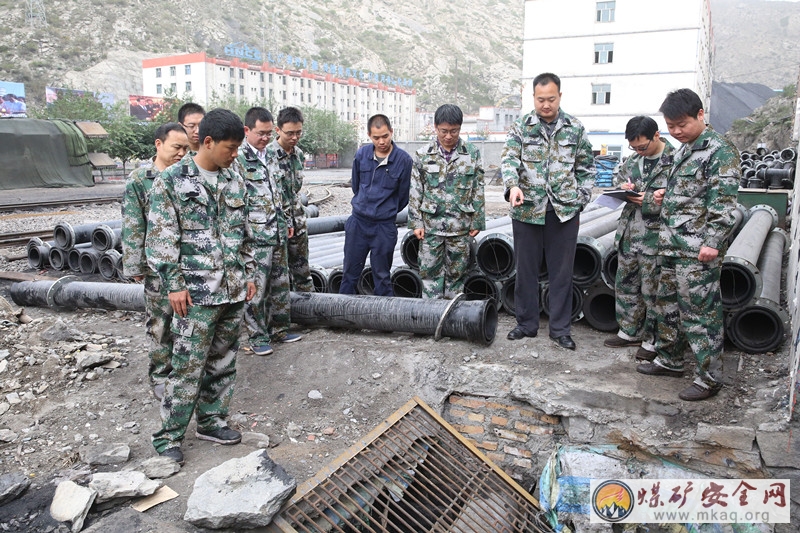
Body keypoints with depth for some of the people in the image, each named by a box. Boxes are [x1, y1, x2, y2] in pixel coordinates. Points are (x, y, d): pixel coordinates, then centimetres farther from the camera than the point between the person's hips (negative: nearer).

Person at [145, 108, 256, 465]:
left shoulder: (235, 182, 10)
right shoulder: (171, 181, -7)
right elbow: (161, 238, -8)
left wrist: (249, 273, 14)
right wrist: (174, 284, -12)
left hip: (234, 290, 6)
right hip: (196, 293, -6)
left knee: (223, 362, 14)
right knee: (188, 366, -2)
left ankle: (212, 421, 29)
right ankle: (168, 435, 13)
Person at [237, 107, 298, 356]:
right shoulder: (238, 157, -10)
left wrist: (287, 220, 20)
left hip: (278, 232, 8)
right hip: (255, 235, -8)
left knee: (280, 283, 14)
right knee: (256, 288, 0)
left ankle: (279, 328, 28)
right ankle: (258, 336, 12)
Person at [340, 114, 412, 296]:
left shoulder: (403, 160, -12)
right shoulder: (361, 154, -2)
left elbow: (403, 196, 0)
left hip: (384, 226, -3)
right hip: (357, 222, 3)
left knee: (382, 276, 8)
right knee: (349, 273, 12)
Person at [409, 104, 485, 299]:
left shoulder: (472, 153, 1)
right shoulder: (423, 155, 1)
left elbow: (478, 190, 4)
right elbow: (415, 191, 2)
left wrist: (477, 222, 2)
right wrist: (416, 222, -2)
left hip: (460, 226, 0)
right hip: (431, 225, 0)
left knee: (457, 272, 9)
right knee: (430, 271, 3)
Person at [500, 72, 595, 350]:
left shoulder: (576, 129, 6)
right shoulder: (521, 127, 2)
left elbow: (586, 168, 11)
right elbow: (509, 159, -9)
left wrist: (580, 200, 3)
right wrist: (513, 185, -28)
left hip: (564, 210, 0)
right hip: (527, 209, 0)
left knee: (562, 271, 5)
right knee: (526, 269, 8)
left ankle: (560, 328, 17)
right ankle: (526, 323, 22)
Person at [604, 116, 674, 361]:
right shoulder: (633, 160, 10)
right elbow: (621, 177, 25)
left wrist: (650, 200, -20)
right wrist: (623, 187, 3)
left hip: (655, 237, -7)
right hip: (629, 232, 7)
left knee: (652, 290, 2)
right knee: (625, 284, 16)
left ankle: (652, 340, 17)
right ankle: (630, 331, 32)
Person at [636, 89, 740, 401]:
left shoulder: (720, 151, -12)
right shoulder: (684, 149, 16)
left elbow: (724, 202, -17)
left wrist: (713, 243, -21)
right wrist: (665, 196, 9)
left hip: (697, 249, -9)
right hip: (671, 244, 9)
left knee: (700, 311, -4)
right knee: (668, 303, 17)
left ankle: (709, 377, 8)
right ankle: (669, 360, 32)